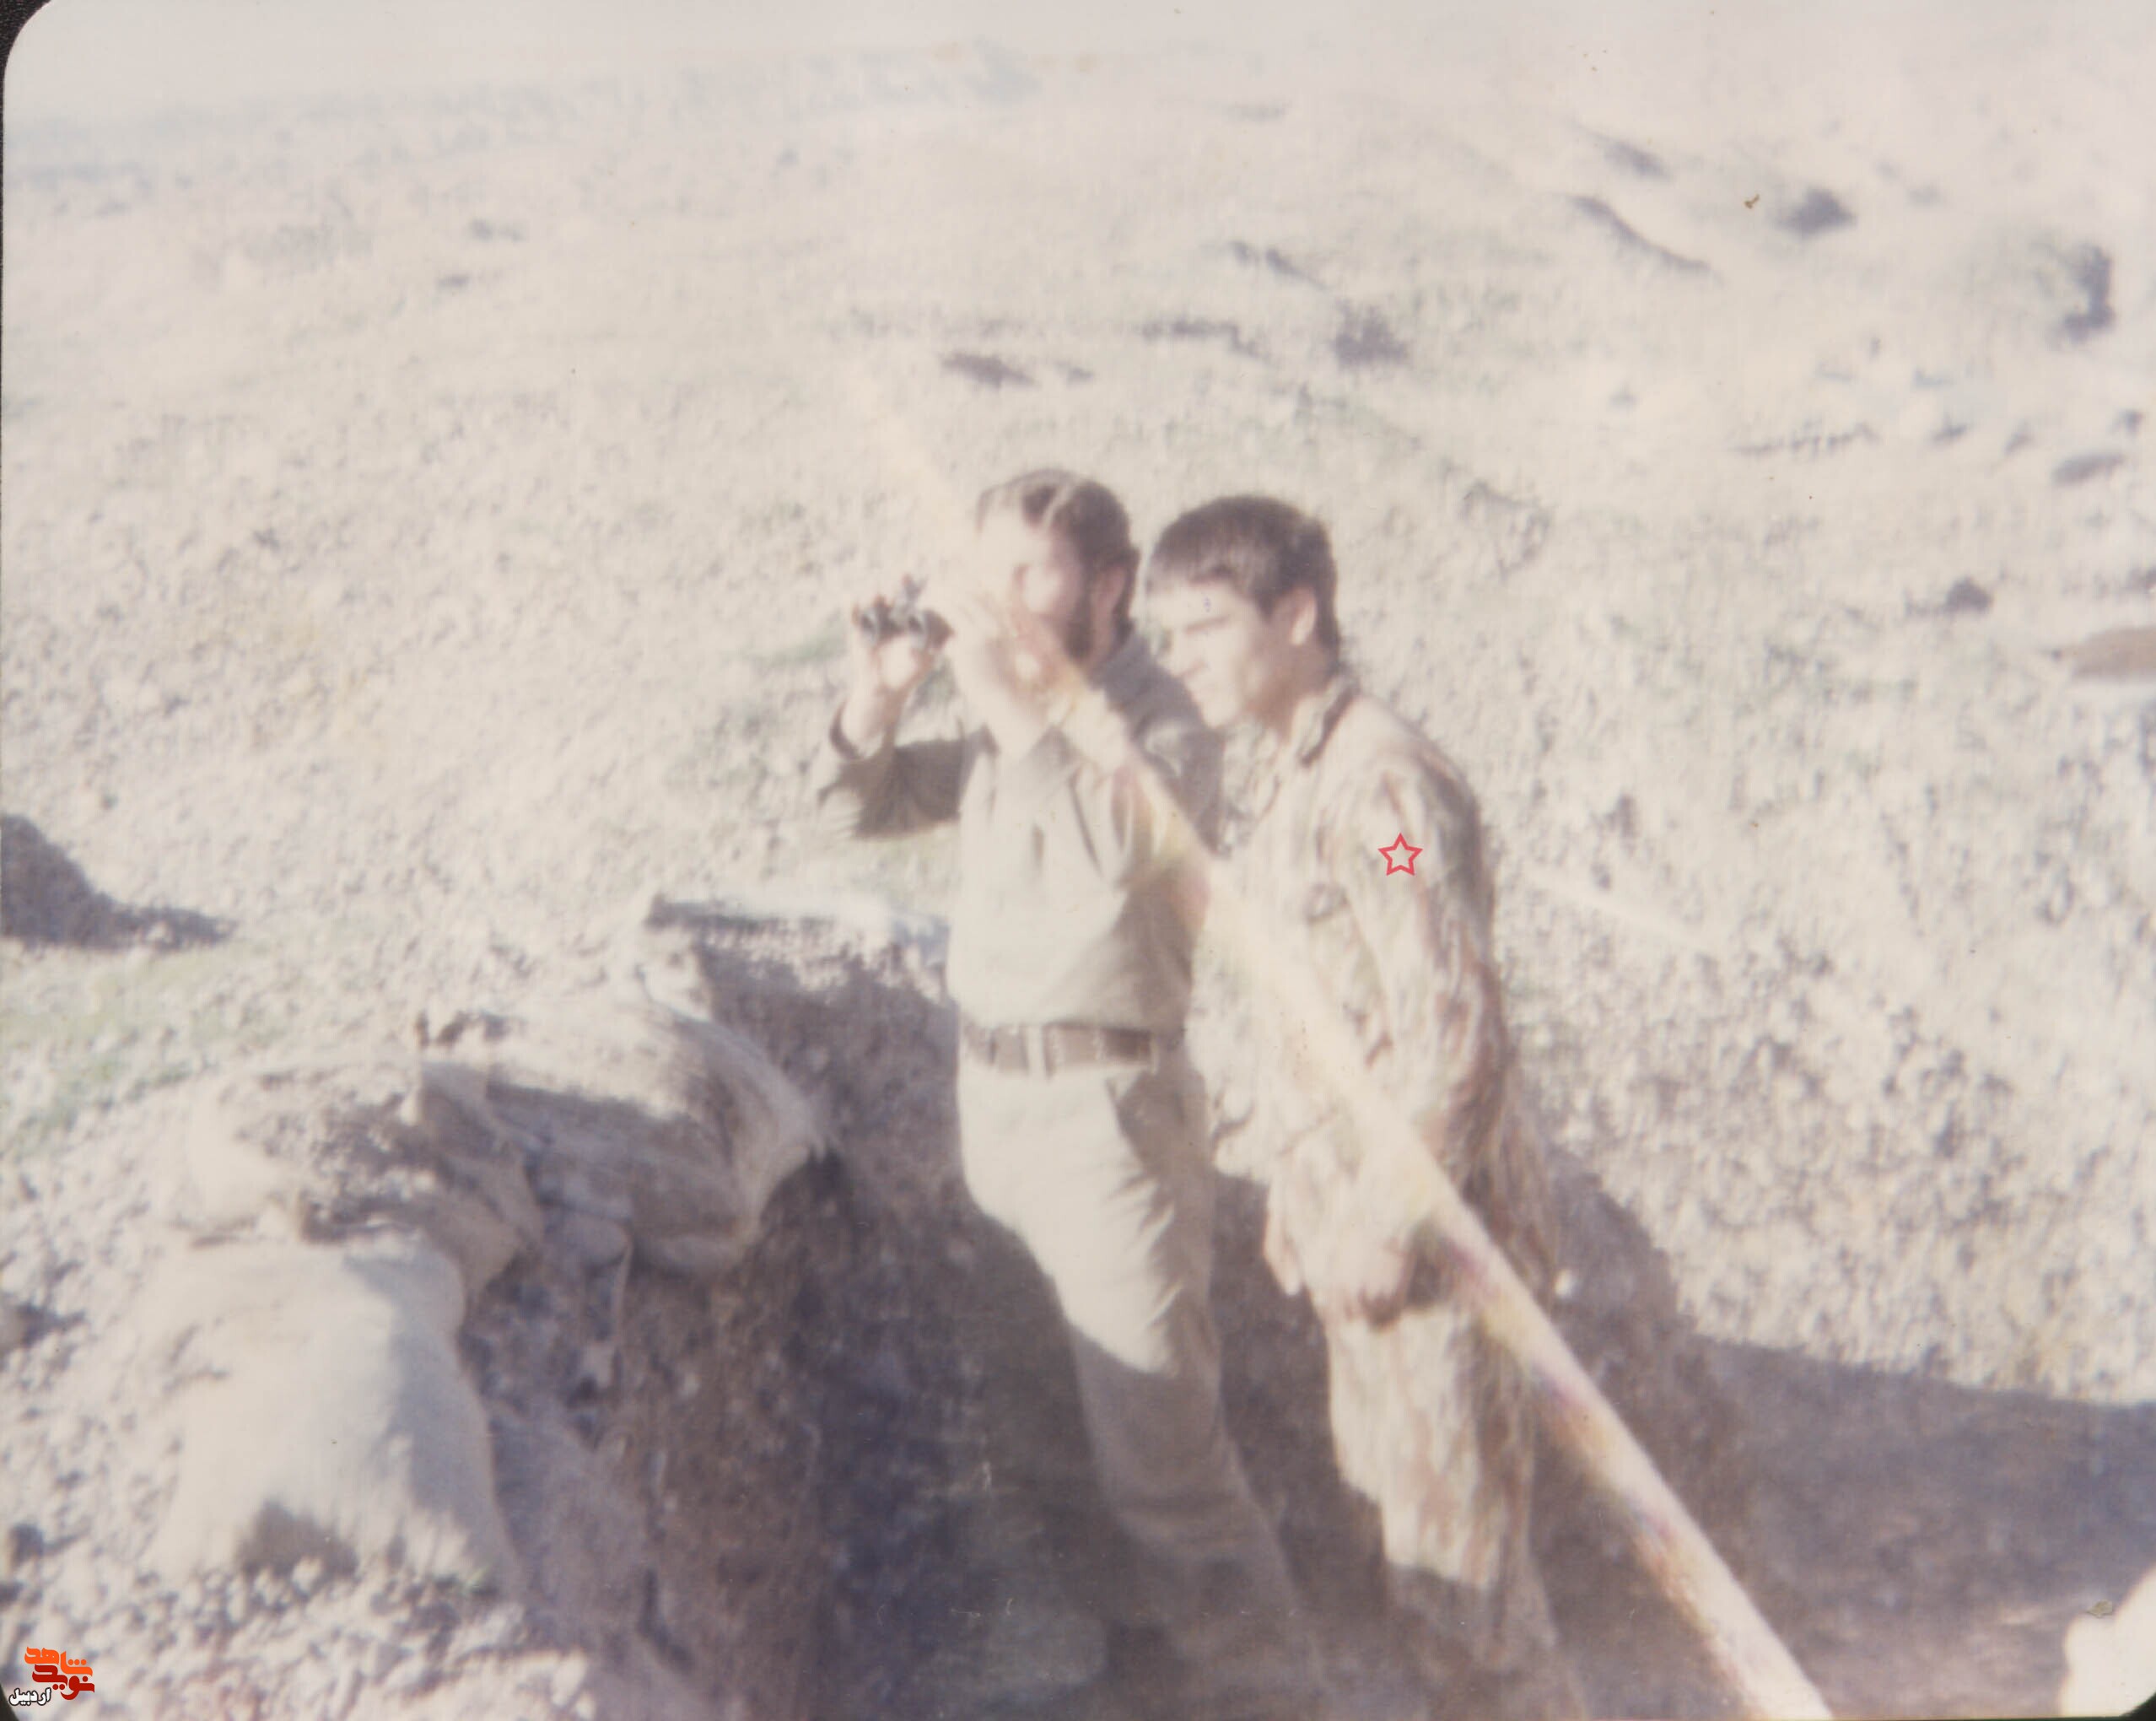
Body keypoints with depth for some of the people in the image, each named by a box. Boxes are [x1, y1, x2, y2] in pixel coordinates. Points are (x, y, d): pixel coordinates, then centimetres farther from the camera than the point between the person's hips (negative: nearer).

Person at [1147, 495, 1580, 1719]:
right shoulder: (1282, 771, 10)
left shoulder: (1382, 782, -21)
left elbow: (1452, 1032, -24)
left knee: (1452, 1552, 1)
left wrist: (1389, 1225, -19)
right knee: (1398, 1504, 23)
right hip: (1355, 1212, 10)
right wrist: (1297, 1189, 18)